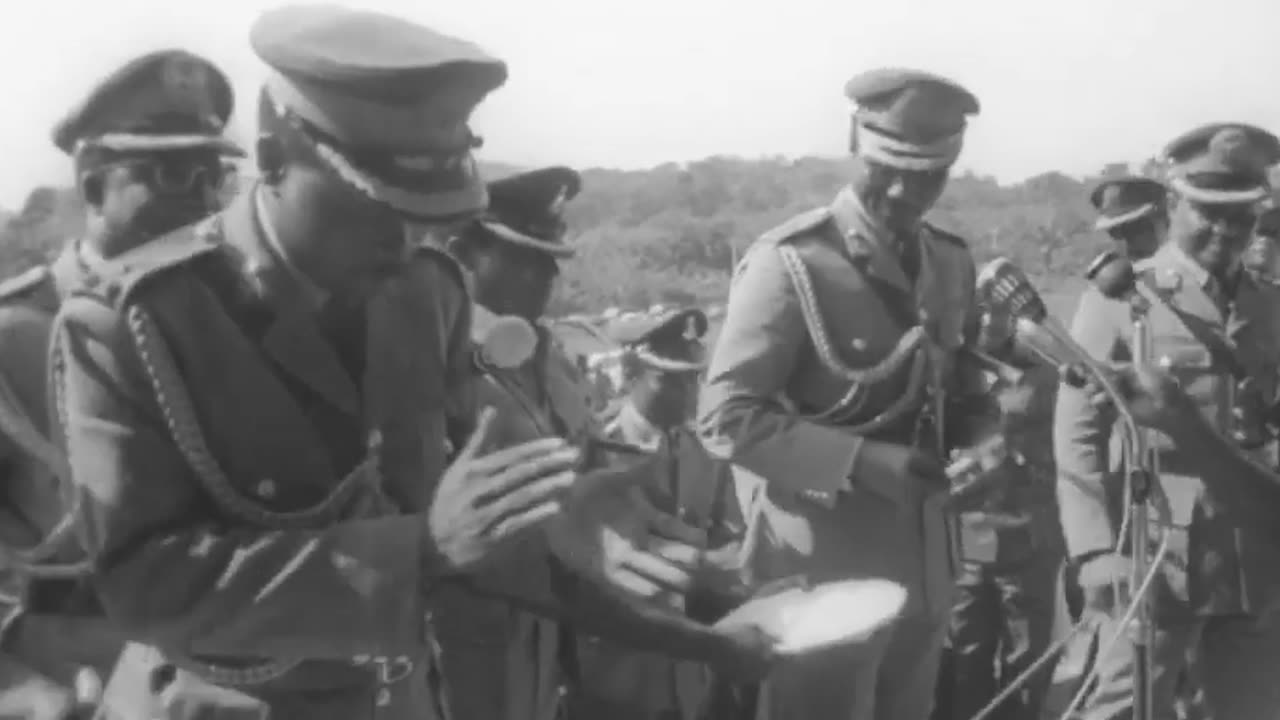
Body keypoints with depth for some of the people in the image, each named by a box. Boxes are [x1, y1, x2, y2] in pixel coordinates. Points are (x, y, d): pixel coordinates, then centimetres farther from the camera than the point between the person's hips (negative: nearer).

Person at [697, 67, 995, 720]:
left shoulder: (952, 262, 7)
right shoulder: (789, 264, -14)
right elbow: (724, 418, -16)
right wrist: (859, 461, -24)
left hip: (926, 566, 7)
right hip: (826, 570, -6)